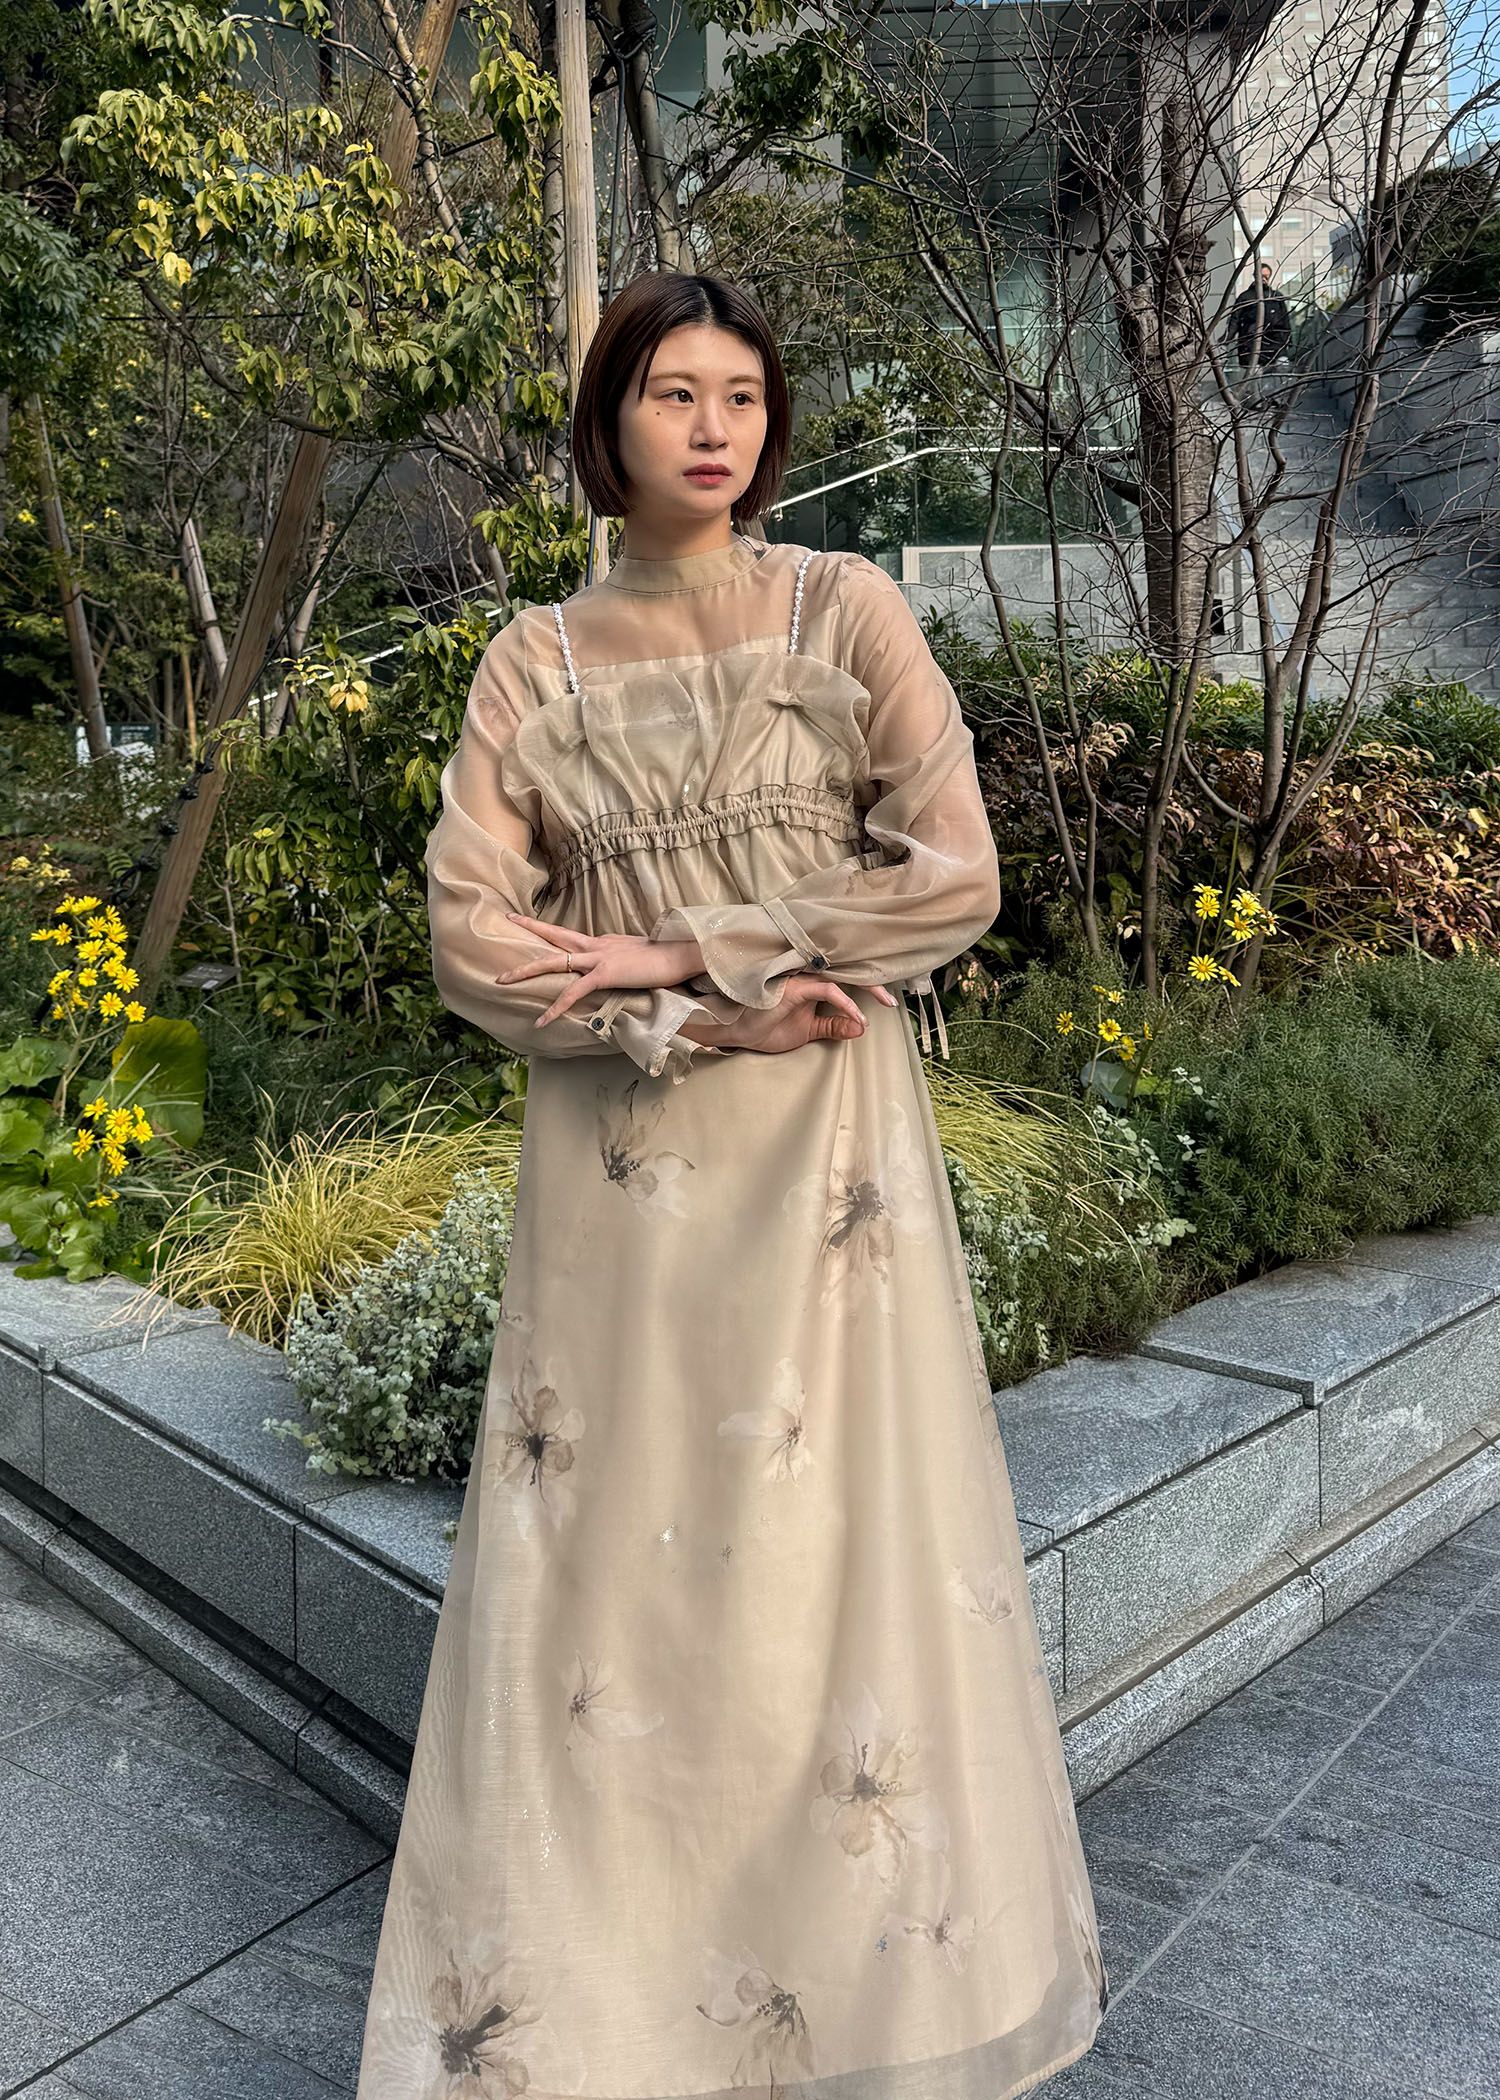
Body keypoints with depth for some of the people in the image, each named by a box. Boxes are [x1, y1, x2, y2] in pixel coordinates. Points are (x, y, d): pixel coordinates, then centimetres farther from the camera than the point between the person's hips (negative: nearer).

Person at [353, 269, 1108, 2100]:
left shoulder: (849, 609, 4)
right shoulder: (536, 659, 7)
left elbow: (953, 875, -6)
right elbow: (473, 937, 0)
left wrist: (677, 949, -9)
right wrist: (710, 1018, -12)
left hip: (824, 1145, -1)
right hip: (618, 1161, 1)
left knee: (837, 1527, 4)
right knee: (607, 1547, 6)